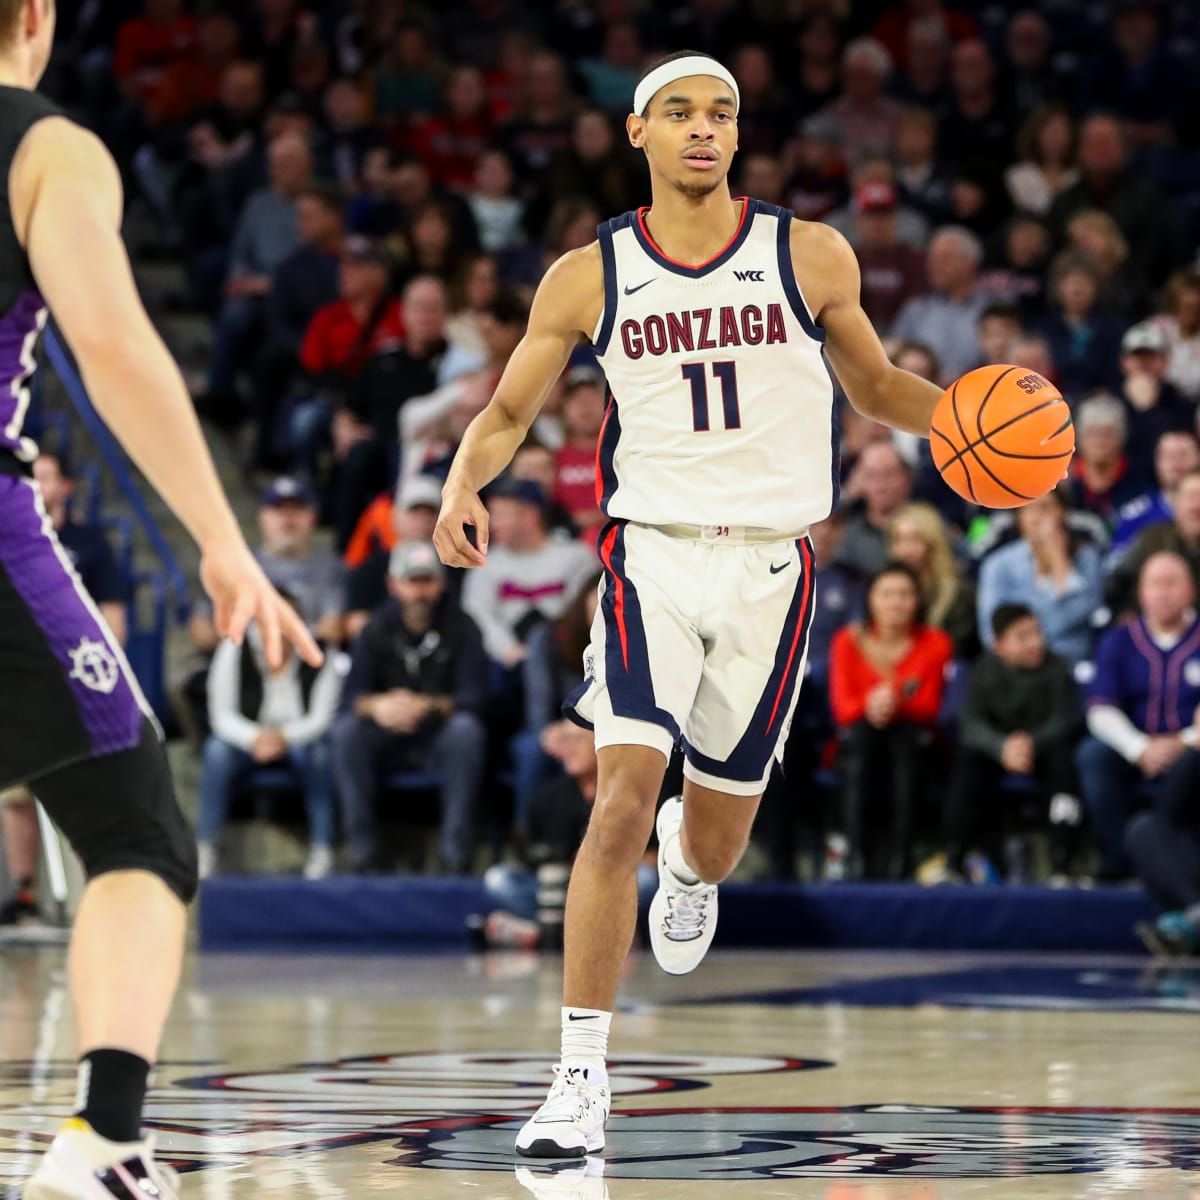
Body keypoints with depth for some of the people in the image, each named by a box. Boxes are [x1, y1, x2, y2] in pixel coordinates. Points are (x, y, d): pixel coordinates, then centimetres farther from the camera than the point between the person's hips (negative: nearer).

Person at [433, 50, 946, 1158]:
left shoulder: (810, 257, 1)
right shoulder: (589, 278, 0)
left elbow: (872, 383, 15)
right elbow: (508, 413, 7)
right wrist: (464, 485, -14)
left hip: (771, 565, 1)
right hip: (653, 551, -1)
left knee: (716, 842, 10)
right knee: (623, 798, -19)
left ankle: (689, 858, 51)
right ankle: (582, 1075, -16)